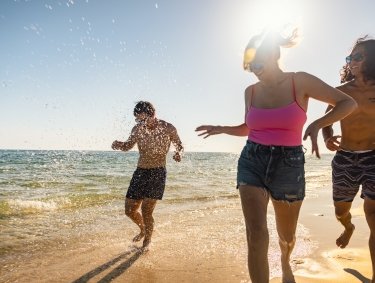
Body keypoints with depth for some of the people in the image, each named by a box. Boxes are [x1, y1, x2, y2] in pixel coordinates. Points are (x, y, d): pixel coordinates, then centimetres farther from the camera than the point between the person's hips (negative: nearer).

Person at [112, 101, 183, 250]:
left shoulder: (168, 128, -8)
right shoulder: (137, 129, 0)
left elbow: (180, 146, 7)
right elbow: (128, 146, 16)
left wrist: (178, 153, -17)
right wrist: (119, 145, -7)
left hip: (158, 172, -4)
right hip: (140, 172, 5)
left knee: (146, 210, -12)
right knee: (130, 210, 7)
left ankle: (147, 240, 16)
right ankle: (143, 229, 38)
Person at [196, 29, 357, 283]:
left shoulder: (300, 81, -6)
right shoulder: (251, 91, 5)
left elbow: (348, 103, -1)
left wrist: (317, 124, -18)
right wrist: (222, 129, 2)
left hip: (288, 166, -1)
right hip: (252, 163, 2)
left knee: (287, 236, 18)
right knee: (257, 235, -15)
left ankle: (285, 262, 55)